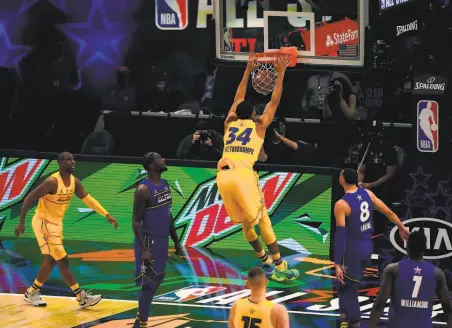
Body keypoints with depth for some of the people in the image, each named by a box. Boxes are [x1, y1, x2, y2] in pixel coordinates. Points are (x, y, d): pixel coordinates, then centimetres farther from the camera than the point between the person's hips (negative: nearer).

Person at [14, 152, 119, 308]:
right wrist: (21, 223, -21)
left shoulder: (74, 181, 0)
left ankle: (32, 293, 30)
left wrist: (106, 215, -1)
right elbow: (29, 199, -21)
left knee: (51, 260, 17)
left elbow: (88, 199, 7)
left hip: (56, 223, 9)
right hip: (43, 223, -9)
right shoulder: (52, 182, -25)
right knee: (63, 261, -9)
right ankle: (82, 297, -8)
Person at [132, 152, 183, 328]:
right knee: (149, 285, -7)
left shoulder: (165, 184, 9)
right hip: (149, 242, -9)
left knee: (155, 282, 14)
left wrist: (176, 241, 18)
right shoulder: (144, 189, -18)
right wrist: (143, 249, -25)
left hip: (162, 241, 9)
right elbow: (136, 221, -19)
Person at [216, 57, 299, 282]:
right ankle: (280, 267, 4)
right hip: (242, 175, -4)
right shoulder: (259, 126, 14)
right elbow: (274, 101, 20)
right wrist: (280, 73, 25)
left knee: (245, 222, 20)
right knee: (263, 221, 6)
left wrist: (248, 70, 48)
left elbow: (239, 98, 40)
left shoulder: (229, 123, 25)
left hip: (223, 176, 5)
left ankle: (265, 261, 30)